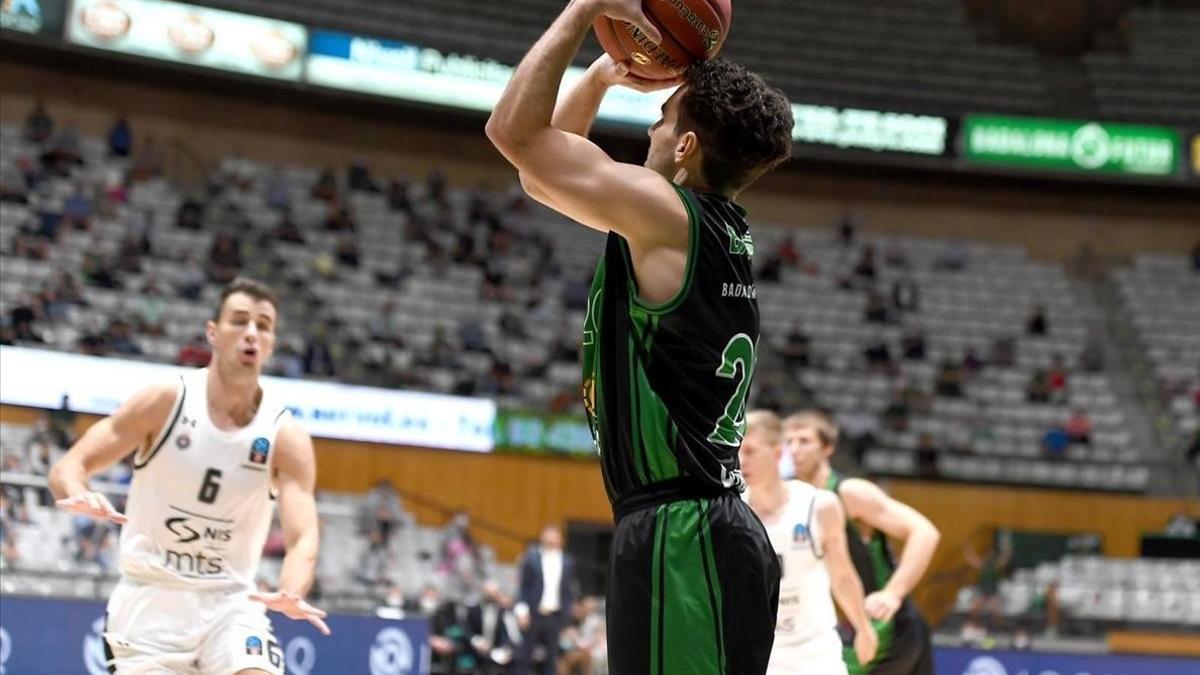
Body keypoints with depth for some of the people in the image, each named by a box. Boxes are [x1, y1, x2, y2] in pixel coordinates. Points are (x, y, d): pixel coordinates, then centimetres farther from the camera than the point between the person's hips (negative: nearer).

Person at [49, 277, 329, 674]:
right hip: (150, 597, -1)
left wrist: (291, 593, -38)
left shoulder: (286, 437, -6)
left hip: (230, 602, 1)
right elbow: (68, 467, -7)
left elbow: (303, 539, -15)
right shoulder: (167, 401, -8)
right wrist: (79, 496, -33)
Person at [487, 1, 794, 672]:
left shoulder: (664, 212, -10)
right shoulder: (723, 230, 16)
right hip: (718, 532, 10)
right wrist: (605, 74, 17)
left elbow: (514, 131, -7)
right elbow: (545, 167, 28)